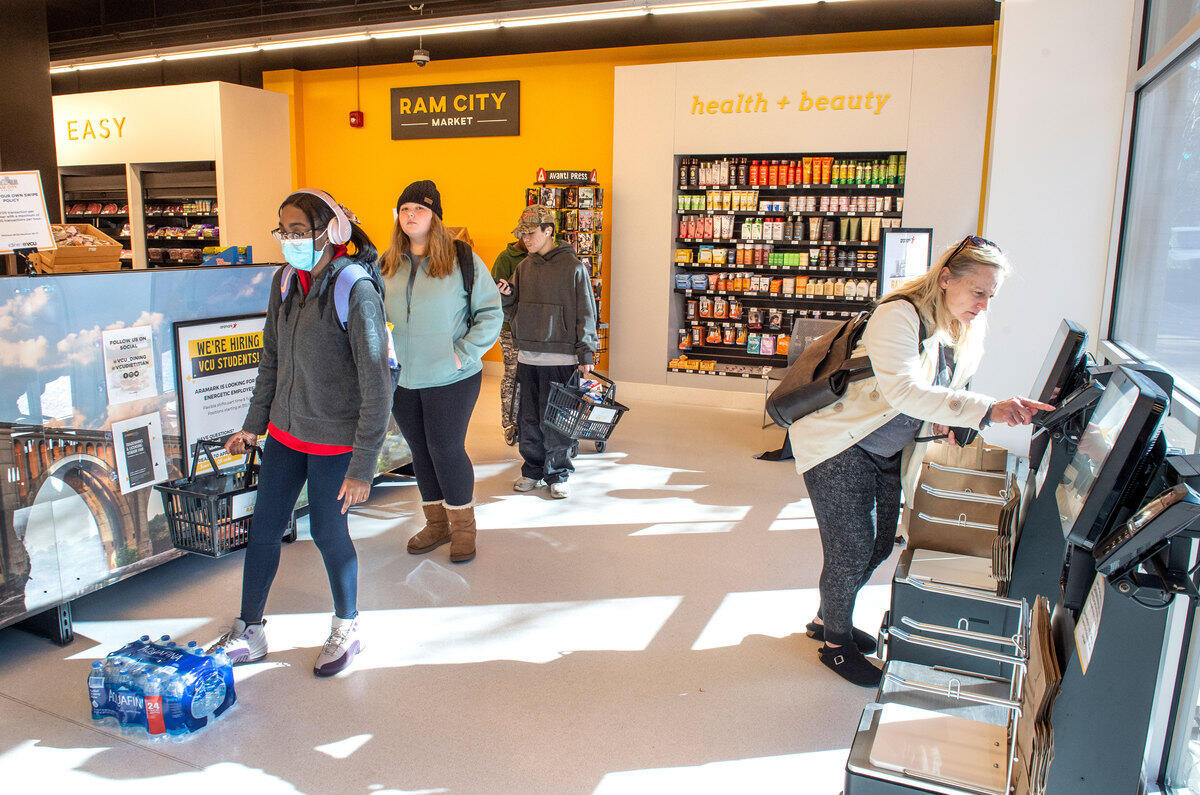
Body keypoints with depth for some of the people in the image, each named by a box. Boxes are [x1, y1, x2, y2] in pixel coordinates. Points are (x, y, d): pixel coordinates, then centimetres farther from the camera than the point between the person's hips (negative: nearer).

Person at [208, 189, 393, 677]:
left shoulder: (356, 290, -19)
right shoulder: (285, 281, 3)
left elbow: (376, 385, -20)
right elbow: (272, 358, 14)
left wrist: (363, 466, -20)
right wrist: (254, 424, 15)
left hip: (335, 437, -6)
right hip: (285, 431, 6)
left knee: (328, 533, 7)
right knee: (263, 529, 12)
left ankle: (347, 631, 31)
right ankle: (248, 634, 30)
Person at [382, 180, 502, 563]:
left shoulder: (463, 259, -6)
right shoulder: (387, 265, 8)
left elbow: (491, 312, -5)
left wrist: (464, 353, -13)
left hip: (451, 378, -5)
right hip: (401, 379, 5)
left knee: (446, 448, -2)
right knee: (420, 451, 13)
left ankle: (463, 527, 19)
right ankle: (436, 523, 30)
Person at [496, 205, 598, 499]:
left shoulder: (573, 267, -4)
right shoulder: (523, 268, 11)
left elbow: (586, 314, -4)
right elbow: (513, 314, 16)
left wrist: (586, 354, -7)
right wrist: (507, 296, -5)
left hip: (559, 358, -5)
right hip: (527, 356, 5)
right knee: (528, 419, 10)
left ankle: (557, 474, 14)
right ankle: (532, 469, 25)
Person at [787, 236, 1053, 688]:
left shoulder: (961, 333, 3)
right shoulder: (899, 315, -24)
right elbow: (903, 389, -39)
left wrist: (949, 420, -3)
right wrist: (986, 411, -45)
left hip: (886, 453, 9)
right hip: (838, 445, -8)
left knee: (879, 545, 14)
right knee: (852, 550, -3)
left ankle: (828, 619, 37)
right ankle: (836, 643, 21)